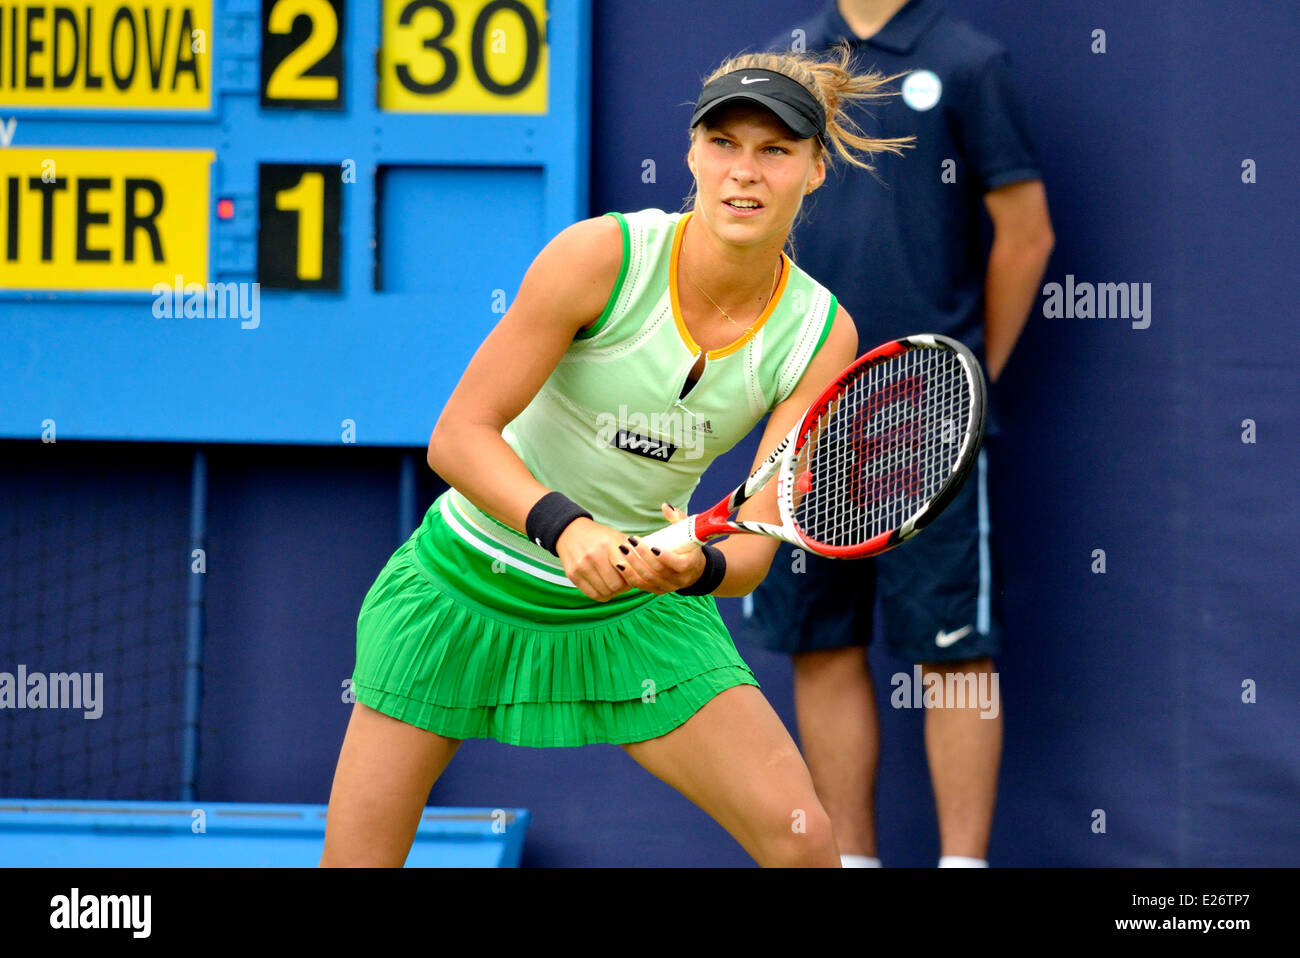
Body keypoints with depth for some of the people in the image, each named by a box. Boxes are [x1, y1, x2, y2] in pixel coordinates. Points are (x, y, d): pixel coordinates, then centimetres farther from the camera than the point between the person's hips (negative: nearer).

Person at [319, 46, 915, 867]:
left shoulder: (821, 334, -11)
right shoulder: (602, 255, -20)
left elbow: (754, 546, -15)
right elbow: (458, 436, -20)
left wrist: (697, 568, -38)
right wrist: (566, 527, -37)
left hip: (635, 610, 2)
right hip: (467, 584, -2)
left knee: (800, 835, -13)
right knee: (356, 858, -5)